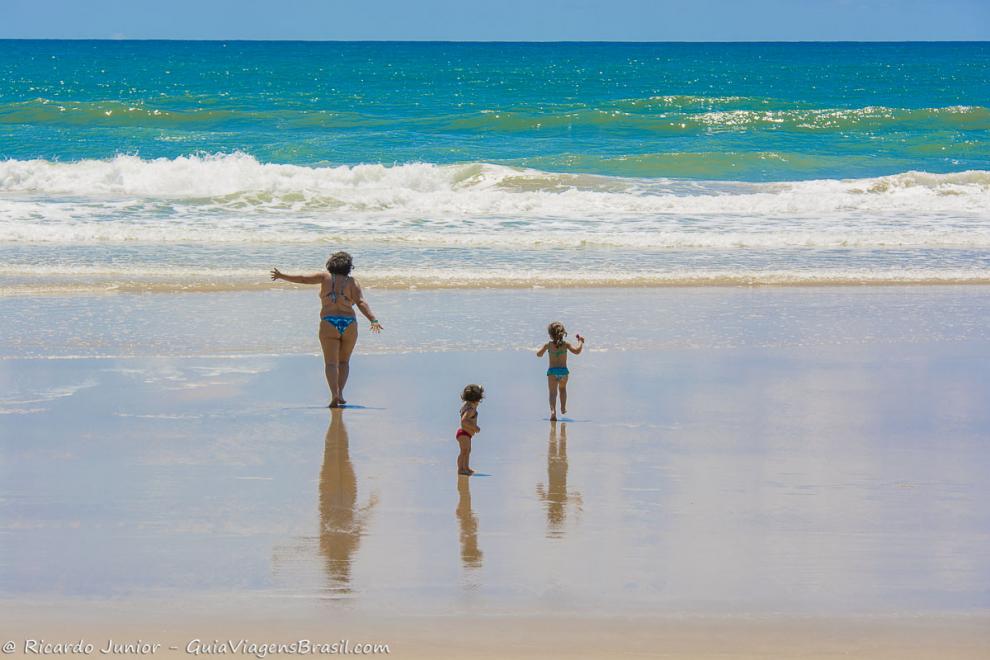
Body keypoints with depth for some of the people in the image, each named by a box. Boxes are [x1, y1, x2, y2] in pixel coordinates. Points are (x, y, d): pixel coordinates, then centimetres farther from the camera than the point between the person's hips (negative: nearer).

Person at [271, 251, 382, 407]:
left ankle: (335, 394, -22)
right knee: (344, 362, 18)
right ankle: (340, 393, 3)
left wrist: (282, 276, 14)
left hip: (329, 324, -1)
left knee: (331, 363, -2)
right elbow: (361, 302, -8)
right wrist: (373, 320, -16)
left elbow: (303, 279, 3)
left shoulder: (326, 277, 6)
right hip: (349, 324, 1)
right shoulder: (352, 282, 5)